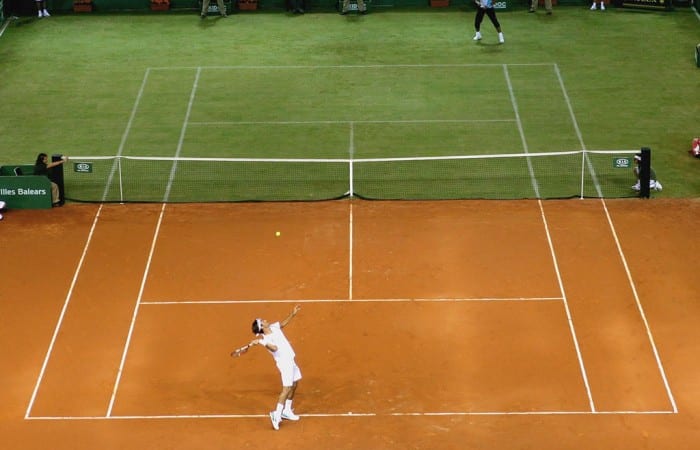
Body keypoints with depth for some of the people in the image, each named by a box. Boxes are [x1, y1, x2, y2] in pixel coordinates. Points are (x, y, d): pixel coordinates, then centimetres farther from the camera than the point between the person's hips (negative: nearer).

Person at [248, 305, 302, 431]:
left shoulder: (274, 327, 2)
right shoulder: (266, 339, -23)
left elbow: (283, 323, 22)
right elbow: (275, 347, -42)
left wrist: (293, 314, 16)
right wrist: (259, 342, -52)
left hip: (291, 360, 9)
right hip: (284, 363, -9)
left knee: (294, 385, 17)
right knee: (286, 388, -16)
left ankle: (287, 411, 28)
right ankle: (277, 414, -16)